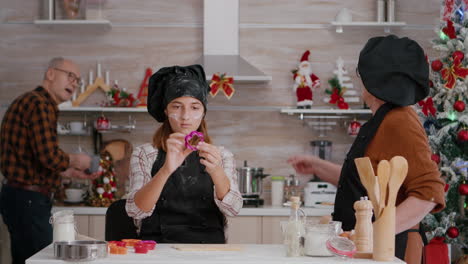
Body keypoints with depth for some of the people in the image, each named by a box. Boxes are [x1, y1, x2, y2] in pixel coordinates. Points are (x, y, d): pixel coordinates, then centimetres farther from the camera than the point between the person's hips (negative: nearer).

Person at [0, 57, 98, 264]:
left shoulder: (30, 101, 20)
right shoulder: (38, 104, -14)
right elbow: (49, 156, -24)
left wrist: (70, 172, 21)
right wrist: (75, 160, -5)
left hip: (21, 198, 11)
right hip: (27, 200, -11)